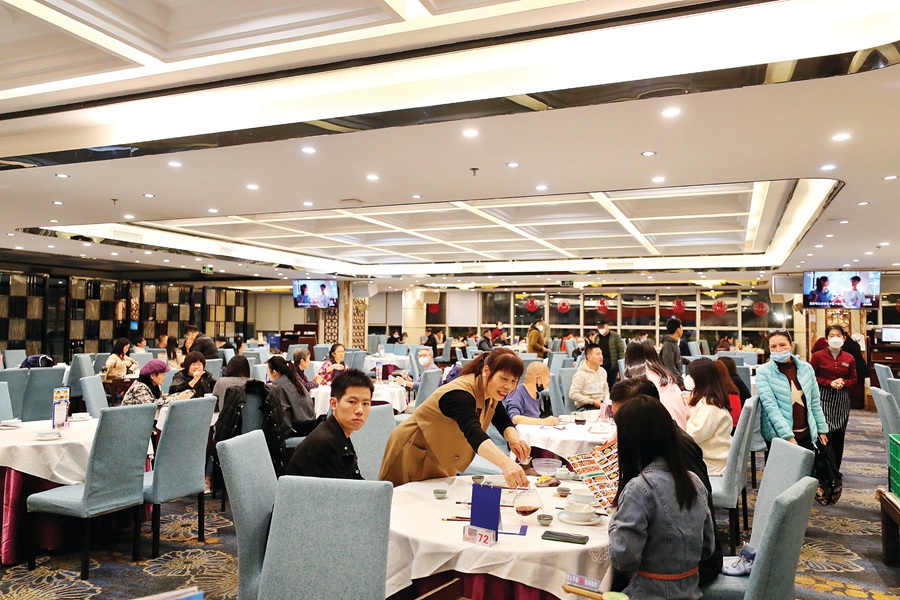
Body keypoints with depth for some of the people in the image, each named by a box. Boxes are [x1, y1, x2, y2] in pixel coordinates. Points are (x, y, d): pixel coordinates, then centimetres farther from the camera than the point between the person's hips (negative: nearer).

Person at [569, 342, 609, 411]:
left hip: (601, 404, 7)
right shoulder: (581, 374, -12)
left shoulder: (603, 371, 12)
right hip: (585, 407, -7)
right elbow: (573, 394, -17)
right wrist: (592, 401, -15)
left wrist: (606, 401, 5)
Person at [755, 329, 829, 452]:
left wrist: (822, 428, 14)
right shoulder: (763, 372, -8)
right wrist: (788, 436, -21)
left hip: (806, 433, 4)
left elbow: (815, 402, 14)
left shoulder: (806, 368, 6)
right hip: (778, 436, -4)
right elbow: (770, 406, -15)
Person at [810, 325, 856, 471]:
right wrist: (830, 383, -13)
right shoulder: (818, 356, -4)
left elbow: (853, 379, 12)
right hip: (823, 399, -4)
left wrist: (843, 383, -9)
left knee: (839, 435, 9)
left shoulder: (849, 359, 5)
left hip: (841, 400, 4)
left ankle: (835, 470, 23)